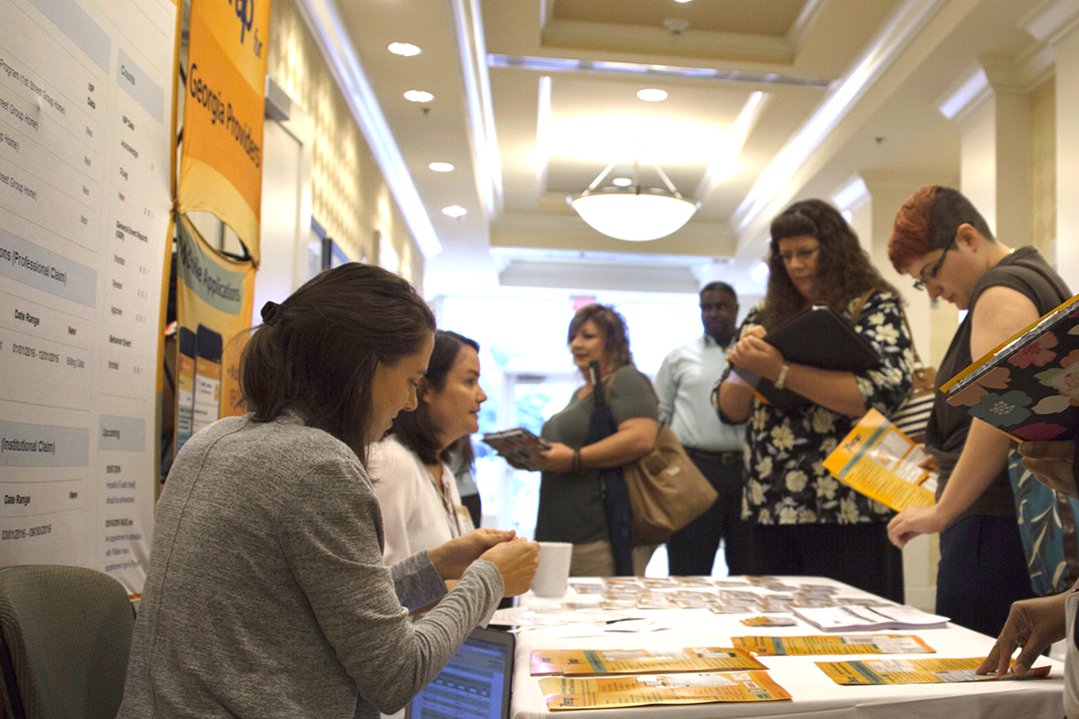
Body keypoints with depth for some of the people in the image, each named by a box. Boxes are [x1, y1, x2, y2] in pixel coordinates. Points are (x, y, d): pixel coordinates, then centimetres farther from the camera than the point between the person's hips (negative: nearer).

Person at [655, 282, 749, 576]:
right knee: (689, 574, 1)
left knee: (748, 572, 7)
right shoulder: (679, 357, 13)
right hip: (694, 467, 0)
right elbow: (657, 416, 13)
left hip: (747, 471, 1)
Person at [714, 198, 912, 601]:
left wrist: (780, 371, -22)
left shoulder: (875, 308, 1)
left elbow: (884, 393, -17)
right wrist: (745, 367, -9)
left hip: (849, 510, -4)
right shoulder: (766, 316, 13)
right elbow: (730, 410, 12)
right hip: (770, 508, 4)